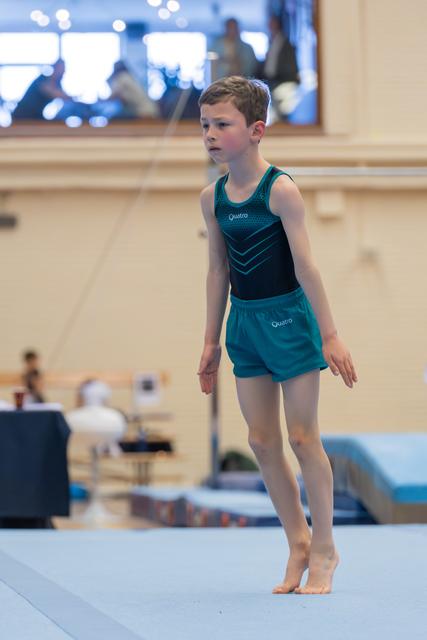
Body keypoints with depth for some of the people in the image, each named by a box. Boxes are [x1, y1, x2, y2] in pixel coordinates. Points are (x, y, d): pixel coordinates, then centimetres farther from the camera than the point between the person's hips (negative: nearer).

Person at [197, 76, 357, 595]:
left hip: (288, 316, -6)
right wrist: (211, 342, 12)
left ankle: (324, 548, 12)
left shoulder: (280, 190, -14)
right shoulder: (213, 198, 3)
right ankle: (298, 541, 20)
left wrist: (329, 335, -14)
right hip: (244, 321, 6)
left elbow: (305, 265, -14)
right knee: (261, 441, 7)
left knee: (302, 436, 0)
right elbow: (218, 269, 10)